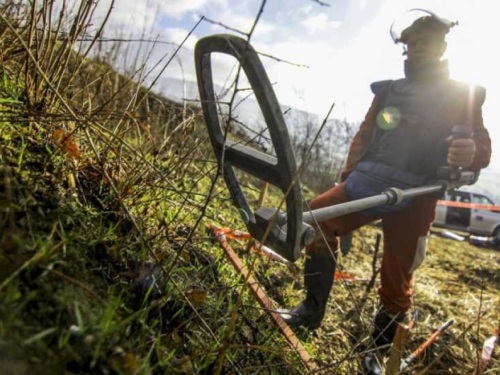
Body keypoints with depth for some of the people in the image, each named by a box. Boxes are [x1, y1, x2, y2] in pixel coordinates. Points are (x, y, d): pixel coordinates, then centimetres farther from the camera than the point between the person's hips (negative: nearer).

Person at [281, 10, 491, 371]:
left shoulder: (463, 95, 6)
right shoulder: (388, 92, 16)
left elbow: (483, 147, -1)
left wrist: (471, 153, -26)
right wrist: (347, 178, 8)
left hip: (413, 200, -3)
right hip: (366, 184, 4)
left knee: (396, 281, 2)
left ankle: (383, 352, 27)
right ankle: (312, 309, -2)